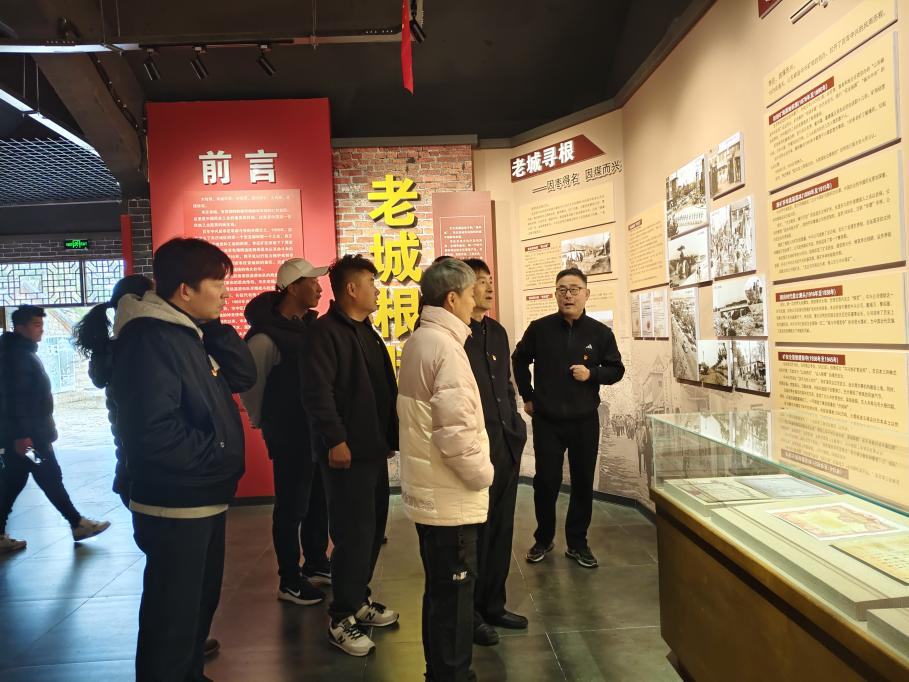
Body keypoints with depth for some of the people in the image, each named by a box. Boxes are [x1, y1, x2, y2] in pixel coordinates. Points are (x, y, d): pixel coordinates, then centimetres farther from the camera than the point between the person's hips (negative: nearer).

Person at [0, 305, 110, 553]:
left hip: (30, 433, 10)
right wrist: (21, 435, -26)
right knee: (51, 479, -2)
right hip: (26, 435, -10)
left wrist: (47, 427, 24)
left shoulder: (25, 352, 17)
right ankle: (78, 524, 7)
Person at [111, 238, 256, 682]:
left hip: (204, 499, 10)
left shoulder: (191, 332, 9)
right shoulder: (149, 337, -22)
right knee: (172, 615, 4)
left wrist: (215, 327, -3)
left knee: (201, 601, 24)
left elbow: (243, 376, 8)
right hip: (176, 506, -10)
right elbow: (155, 430, -30)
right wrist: (219, 456, -18)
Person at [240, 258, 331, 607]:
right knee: (292, 507, 5)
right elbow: (248, 383, -12)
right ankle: (289, 580, 21)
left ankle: (316, 564, 36)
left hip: (319, 430, 8)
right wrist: (264, 422, 0)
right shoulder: (266, 336, -19)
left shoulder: (310, 324, 5)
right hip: (289, 436, -8)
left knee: (318, 500, 18)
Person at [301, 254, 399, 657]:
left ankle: (359, 598, 33)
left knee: (373, 528, 16)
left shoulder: (367, 332, 16)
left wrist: (390, 436, 18)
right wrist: (336, 439, -24)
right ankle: (341, 619, 11)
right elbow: (317, 391, -22)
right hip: (347, 451, -9)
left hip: (374, 448, 9)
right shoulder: (325, 331, -12)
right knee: (354, 533, -4)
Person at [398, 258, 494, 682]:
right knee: (454, 595, 4)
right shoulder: (446, 346, -20)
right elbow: (455, 432, -26)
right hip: (450, 497, -10)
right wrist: (483, 474, -11)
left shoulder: (419, 340, 11)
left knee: (440, 591, 21)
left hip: (430, 491, 10)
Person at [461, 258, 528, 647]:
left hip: (507, 445, 8)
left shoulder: (497, 332, 14)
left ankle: (493, 604, 33)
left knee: (501, 530, 16)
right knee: (475, 532, 5)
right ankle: (469, 612, 23)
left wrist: (516, 427, 14)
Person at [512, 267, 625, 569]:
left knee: (583, 483, 8)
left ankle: (577, 543, 25)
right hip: (546, 421, -1)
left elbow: (616, 370, 5)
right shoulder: (539, 328, -4)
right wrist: (527, 396, 9)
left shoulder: (600, 332, -3)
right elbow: (519, 360, 11)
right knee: (545, 482, 5)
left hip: (584, 421, 1)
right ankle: (543, 539, 25)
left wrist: (591, 374, -14)